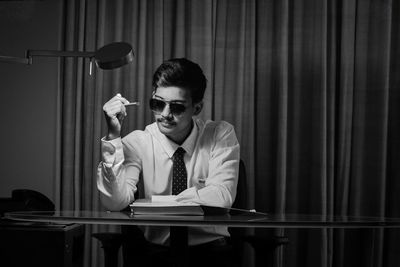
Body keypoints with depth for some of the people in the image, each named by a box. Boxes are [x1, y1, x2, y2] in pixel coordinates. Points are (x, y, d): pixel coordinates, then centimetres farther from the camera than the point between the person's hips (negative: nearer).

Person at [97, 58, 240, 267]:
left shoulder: (221, 135, 1)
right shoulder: (137, 143, 1)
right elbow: (115, 202, -11)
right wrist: (113, 137, -18)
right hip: (155, 248, 0)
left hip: (210, 248, 1)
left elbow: (223, 195, -12)